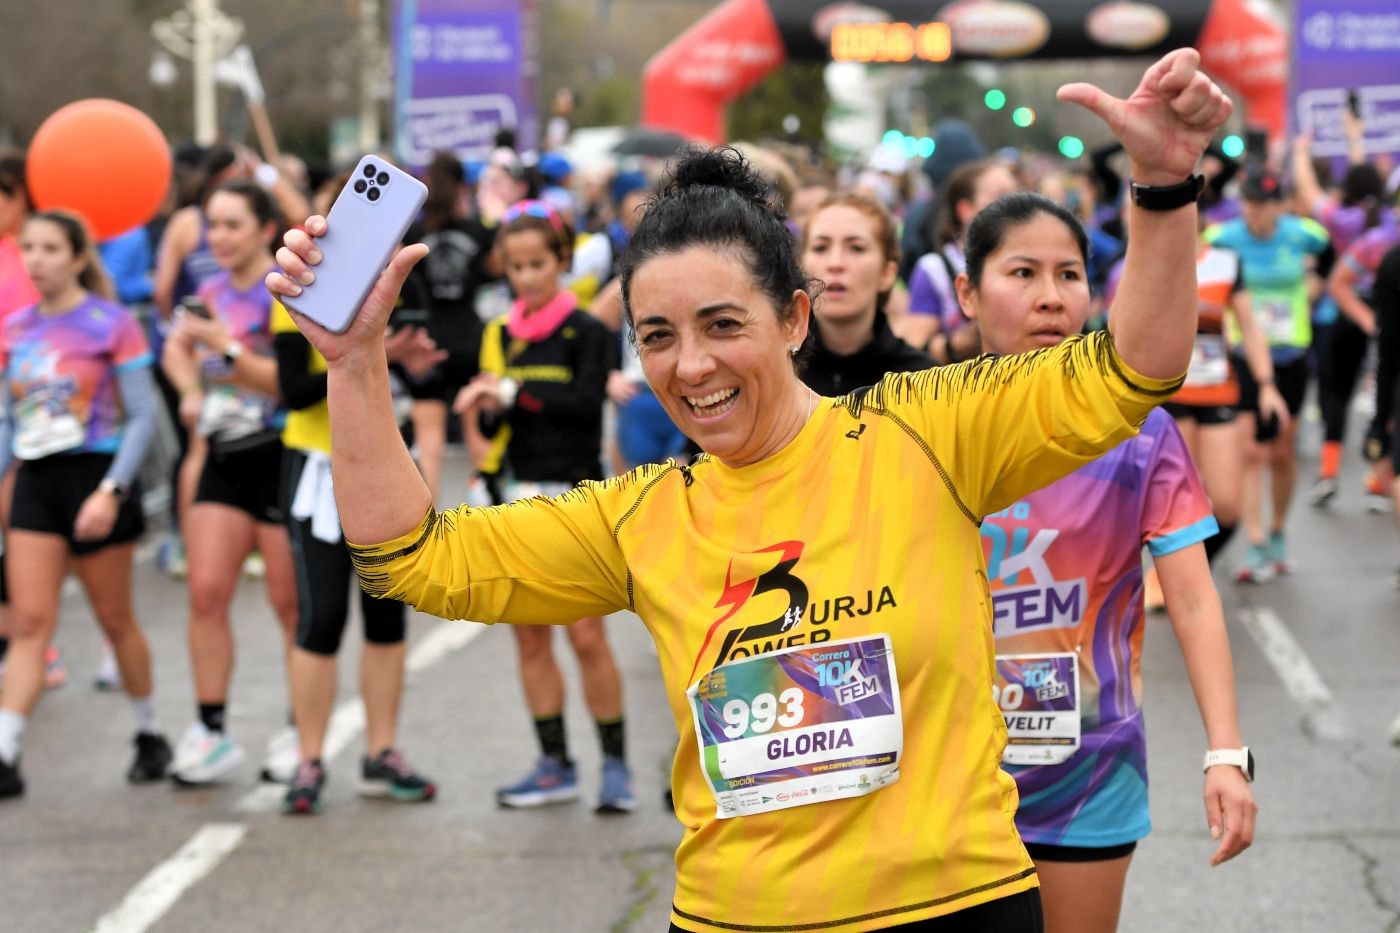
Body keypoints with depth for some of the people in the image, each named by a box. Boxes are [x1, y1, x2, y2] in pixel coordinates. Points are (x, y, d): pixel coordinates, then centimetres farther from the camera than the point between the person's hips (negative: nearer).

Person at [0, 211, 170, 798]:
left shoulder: (111, 324, -7)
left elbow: (142, 417, -9)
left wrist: (111, 491, -17)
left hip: (97, 479, -4)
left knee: (114, 618, 8)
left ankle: (150, 734, 27)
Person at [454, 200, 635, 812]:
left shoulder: (586, 332, -4)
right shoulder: (498, 335, 9)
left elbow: (586, 401, -18)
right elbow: (485, 413, 10)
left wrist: (513, 391, -20)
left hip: (575, 494, -5)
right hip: (518, 498, 5)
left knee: (587, 635, -6)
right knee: (530, 637, 6)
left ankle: (615, 764, 3)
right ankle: (555, 766, 14)